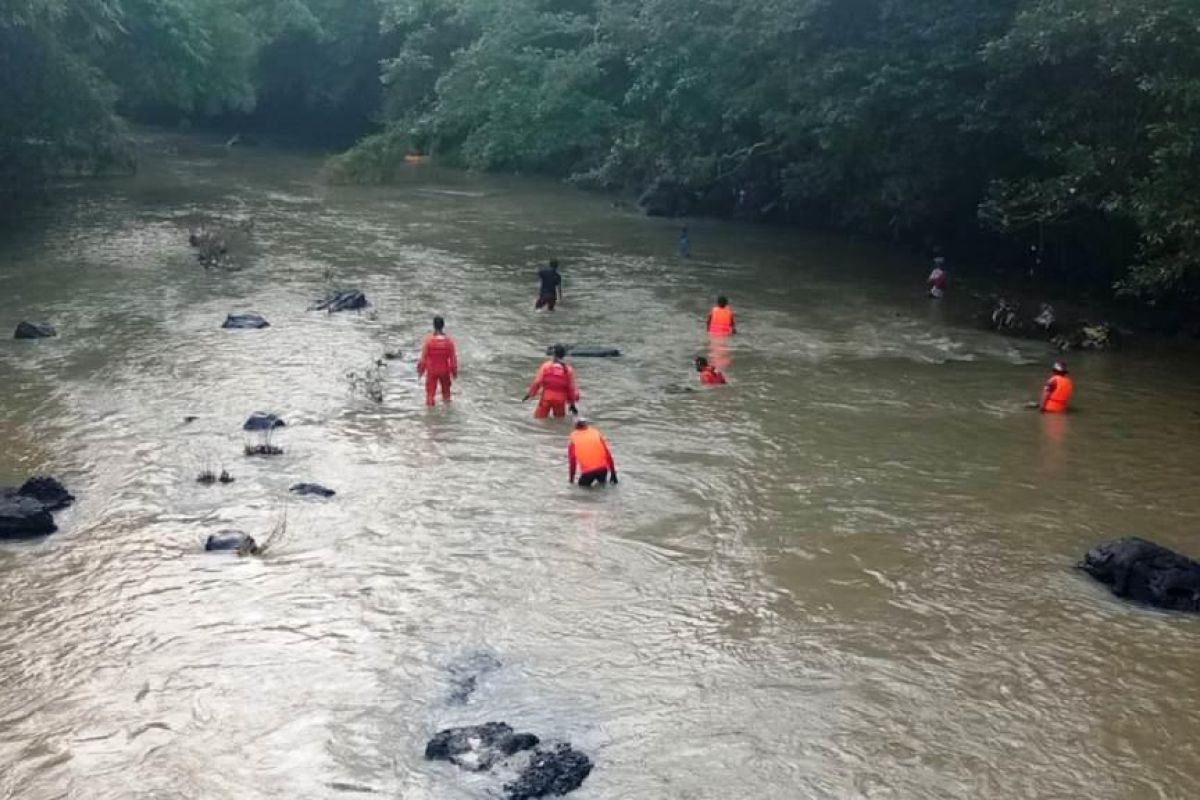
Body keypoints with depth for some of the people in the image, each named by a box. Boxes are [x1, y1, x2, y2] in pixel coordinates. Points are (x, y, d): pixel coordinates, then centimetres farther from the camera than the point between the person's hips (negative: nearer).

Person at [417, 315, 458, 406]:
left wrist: (421, 369, 1)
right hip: (444, 370, 1)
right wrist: (454, 371, 5)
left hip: (431, 370, -1)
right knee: (446, 388, 23)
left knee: (430, 390, 10)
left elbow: (423, 357, -12)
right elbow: (453, 358, -8)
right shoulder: (449, 341, -15)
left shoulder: (428, 340, -19)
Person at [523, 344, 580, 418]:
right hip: (560, 400, 1)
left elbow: (537, 382, -7)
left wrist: (529, 394, 4)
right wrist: (572, 404, 12)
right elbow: (571, 388, 2)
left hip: (546, 398, -1)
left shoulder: (546, 366, -6)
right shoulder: (568, 370, -2)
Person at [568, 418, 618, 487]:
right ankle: (602, 480, 12)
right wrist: (613, 473, 17)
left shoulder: (574, 440, 10)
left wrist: (571, 478, 24)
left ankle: (586, 482, -3)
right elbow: (608, 455, 12)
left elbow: (572, 461, 12)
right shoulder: (596, 433, 14)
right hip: (602, 469, 2)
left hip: (587, 473, -2)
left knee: (582, 484, 25)